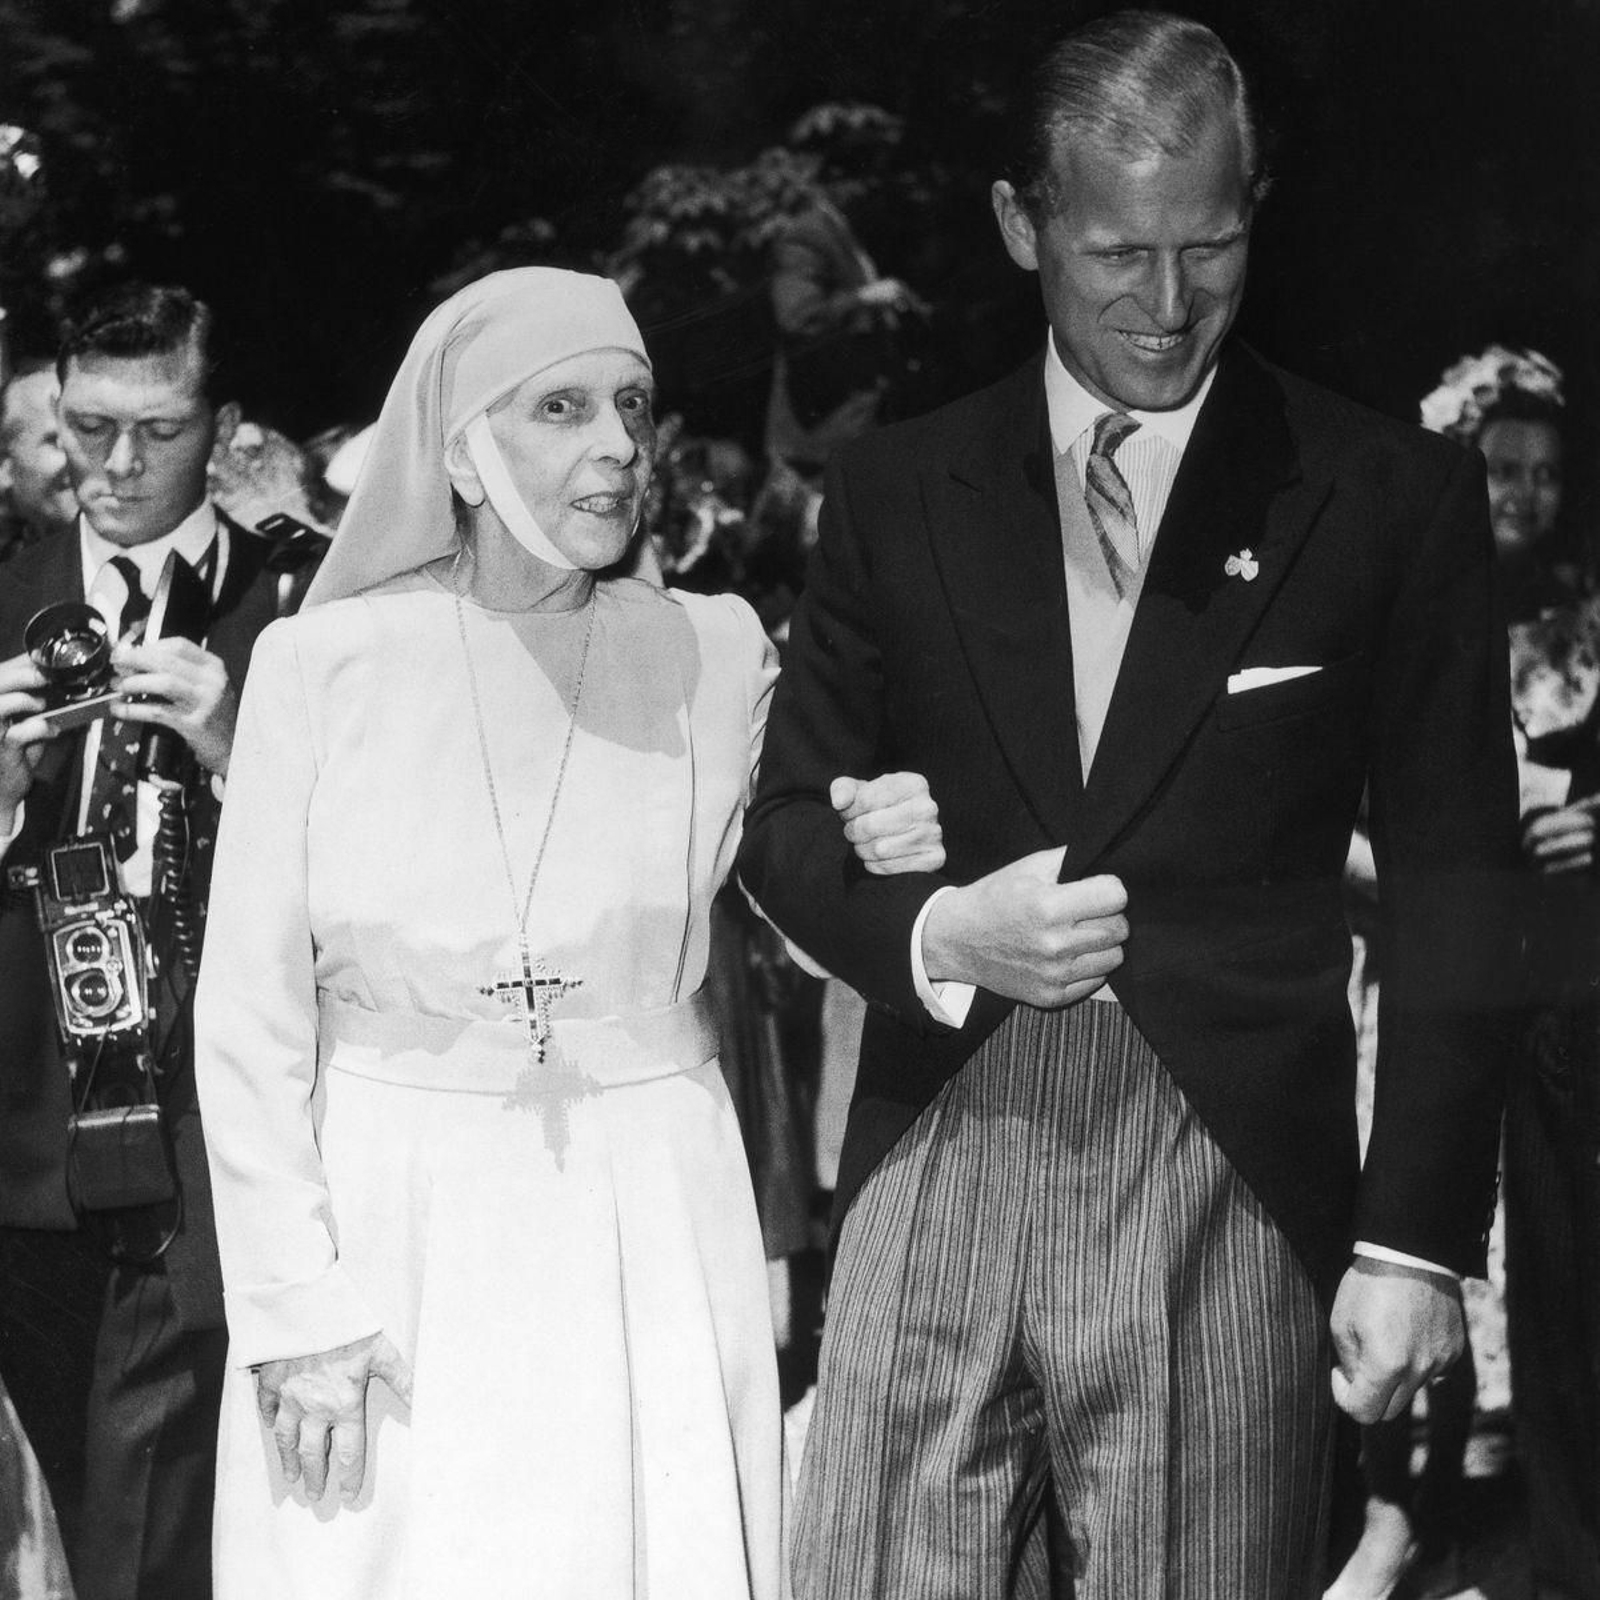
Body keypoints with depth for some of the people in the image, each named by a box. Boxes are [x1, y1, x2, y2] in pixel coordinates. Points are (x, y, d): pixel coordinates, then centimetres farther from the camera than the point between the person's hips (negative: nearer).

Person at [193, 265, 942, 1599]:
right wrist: (300, 1306, -8)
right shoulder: (324, 663, -3)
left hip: (647, 1244, 1)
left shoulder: (718, 652, 2)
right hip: (386, 1227, -1)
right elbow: (249, 1012, -2)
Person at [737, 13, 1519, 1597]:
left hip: (1228, 1179, -2)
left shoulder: (1390, 496, 3)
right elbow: (784, 813, 13)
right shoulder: (896, 489, 10)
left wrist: (1418, 1239, -2)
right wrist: (932, 935, -8)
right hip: (940, 1154, 2)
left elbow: (1451, 894, 3)